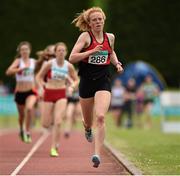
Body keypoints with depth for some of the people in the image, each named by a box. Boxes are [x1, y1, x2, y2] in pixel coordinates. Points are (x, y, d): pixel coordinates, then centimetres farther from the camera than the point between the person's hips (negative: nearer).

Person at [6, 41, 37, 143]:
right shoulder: (18, 61, -7)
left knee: (29, 108, -30)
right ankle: (22, 130, 47)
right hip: (20, 92, 0)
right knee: (22, 114, 15)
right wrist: (21, 69, -32)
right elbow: (8, 72, -24)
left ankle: (28, 132, -18)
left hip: (31, 91, 0)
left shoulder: (34, 62, 3)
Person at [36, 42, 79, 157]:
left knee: (58, 122, -14)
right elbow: (39, 77, 3)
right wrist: (41, 87, -12)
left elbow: (76, 80, 10)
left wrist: (72, 87, -10)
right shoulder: (49, 64, -7)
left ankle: (54, 148, -6)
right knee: (46, 124, 2)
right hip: (49, 93, 0)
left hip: (61, 95, 0)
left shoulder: (69, 66, -3)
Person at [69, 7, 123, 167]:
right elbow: (72, 58, -12)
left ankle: (97, 154, -23)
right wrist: (91, 52, -22)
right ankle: (88, 130, 53)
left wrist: (117, 63, 10)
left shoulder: (110, 37, 7)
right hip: (87, 81, -1)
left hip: (103, 81, 1)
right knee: (88, 121, 14)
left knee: (100, 117, -21)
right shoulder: (85, 36, -4)